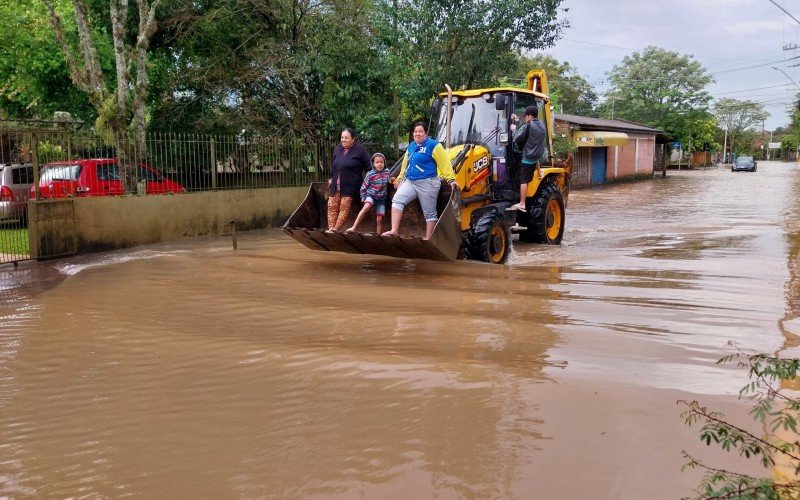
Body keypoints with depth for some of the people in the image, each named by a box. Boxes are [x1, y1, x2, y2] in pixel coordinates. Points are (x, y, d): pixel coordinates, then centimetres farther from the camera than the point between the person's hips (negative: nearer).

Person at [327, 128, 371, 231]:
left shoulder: (360, 150, -3)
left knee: (344, 207, -13)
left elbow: (368, 167, -1)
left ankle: (336, 229, -14)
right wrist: (331, 177, 21)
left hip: (350, 185, -6)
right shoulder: (338, 149, 13)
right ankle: (330, 229, -3)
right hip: (336, 184, 6)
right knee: (332, 207, -2)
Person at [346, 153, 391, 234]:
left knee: (379, 219, -4)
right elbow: (363, 188, -2)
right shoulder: (370, 175, -11)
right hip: (371, 195, -4)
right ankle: (353, 228, -37)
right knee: (367, 206, -34)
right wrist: (363, 198, -5)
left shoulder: (387, 172, 0)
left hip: (381, 198, 4)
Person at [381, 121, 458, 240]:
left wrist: (451, 179, -18)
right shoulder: (411, 146, 17)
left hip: (427, 183, -6)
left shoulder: (433, 145, -5)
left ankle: (428, 239, 4)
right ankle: (394, 230, -18)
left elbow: (444, 164, -11)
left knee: (429, 213, 0)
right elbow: (405, 164, 28)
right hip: (410, 182, 6)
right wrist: (400, 178, 30)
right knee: (397, 200, -14)